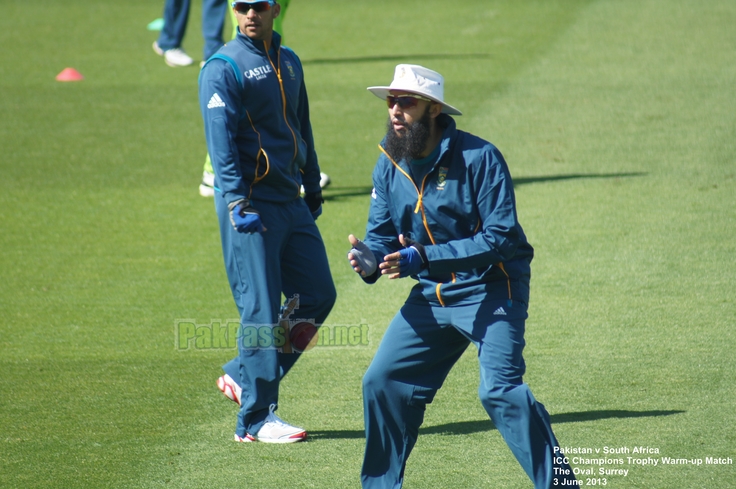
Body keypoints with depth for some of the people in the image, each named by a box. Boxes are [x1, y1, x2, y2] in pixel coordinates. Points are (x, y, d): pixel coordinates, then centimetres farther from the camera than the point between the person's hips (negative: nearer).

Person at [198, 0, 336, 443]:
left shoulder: (289, 62, 16)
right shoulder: (223, 68, -8)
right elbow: (221, 141, -16)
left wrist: (313, 187, 22)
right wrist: (237, 201, -24)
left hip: (292, 204, 8)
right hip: (252, 204, -8)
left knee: (319, 294, 8)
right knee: (261, 310, -8)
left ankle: (243, 376, 20)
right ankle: (256, 419, -3)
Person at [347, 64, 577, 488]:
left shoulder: (479, 158, -19)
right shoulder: (390, 164, 0)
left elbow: (500, 239, -24)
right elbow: (382, 234, 6)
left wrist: (423, 258, -32)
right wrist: (370, 260, -20)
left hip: (490, 290, -7)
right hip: (432, 296, 7)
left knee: (500, 390, -22)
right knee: (383, 382, 6)